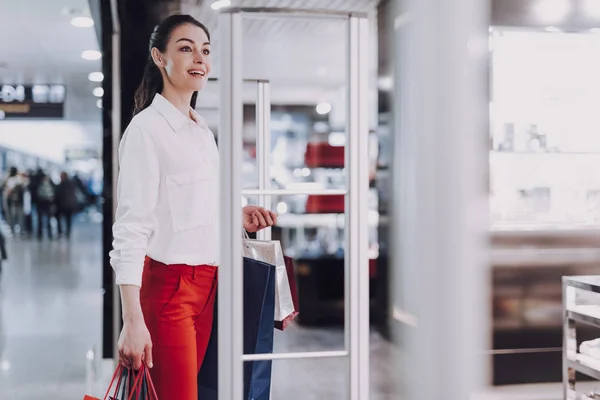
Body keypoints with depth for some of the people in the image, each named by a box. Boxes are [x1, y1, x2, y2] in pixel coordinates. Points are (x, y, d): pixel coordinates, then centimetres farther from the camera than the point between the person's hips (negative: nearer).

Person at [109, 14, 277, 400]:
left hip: (207, 283, 7)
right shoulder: (147, 128, -10)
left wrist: (238, 216, 6)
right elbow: (130, 228, -16)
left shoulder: (204, 132, 14)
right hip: (166, 285, -7)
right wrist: (133, 321, -21)